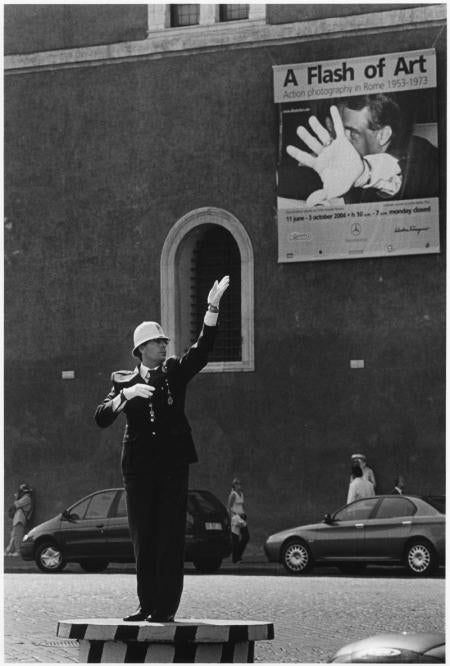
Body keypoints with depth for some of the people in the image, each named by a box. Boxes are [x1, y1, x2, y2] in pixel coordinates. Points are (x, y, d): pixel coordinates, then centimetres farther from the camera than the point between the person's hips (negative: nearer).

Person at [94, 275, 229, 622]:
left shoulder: (175, 372, 10)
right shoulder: (123, 380, 10)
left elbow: (203, 348, -3)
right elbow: (102, 418, -1)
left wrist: (213, 307, -13)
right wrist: (126, 394, -17)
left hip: (173, 463, -1)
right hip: (139, 465, 1)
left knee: (170, 536, -5)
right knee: (143, 538, 4)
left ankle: (166, 607, -4)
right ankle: (147, 605, 10)